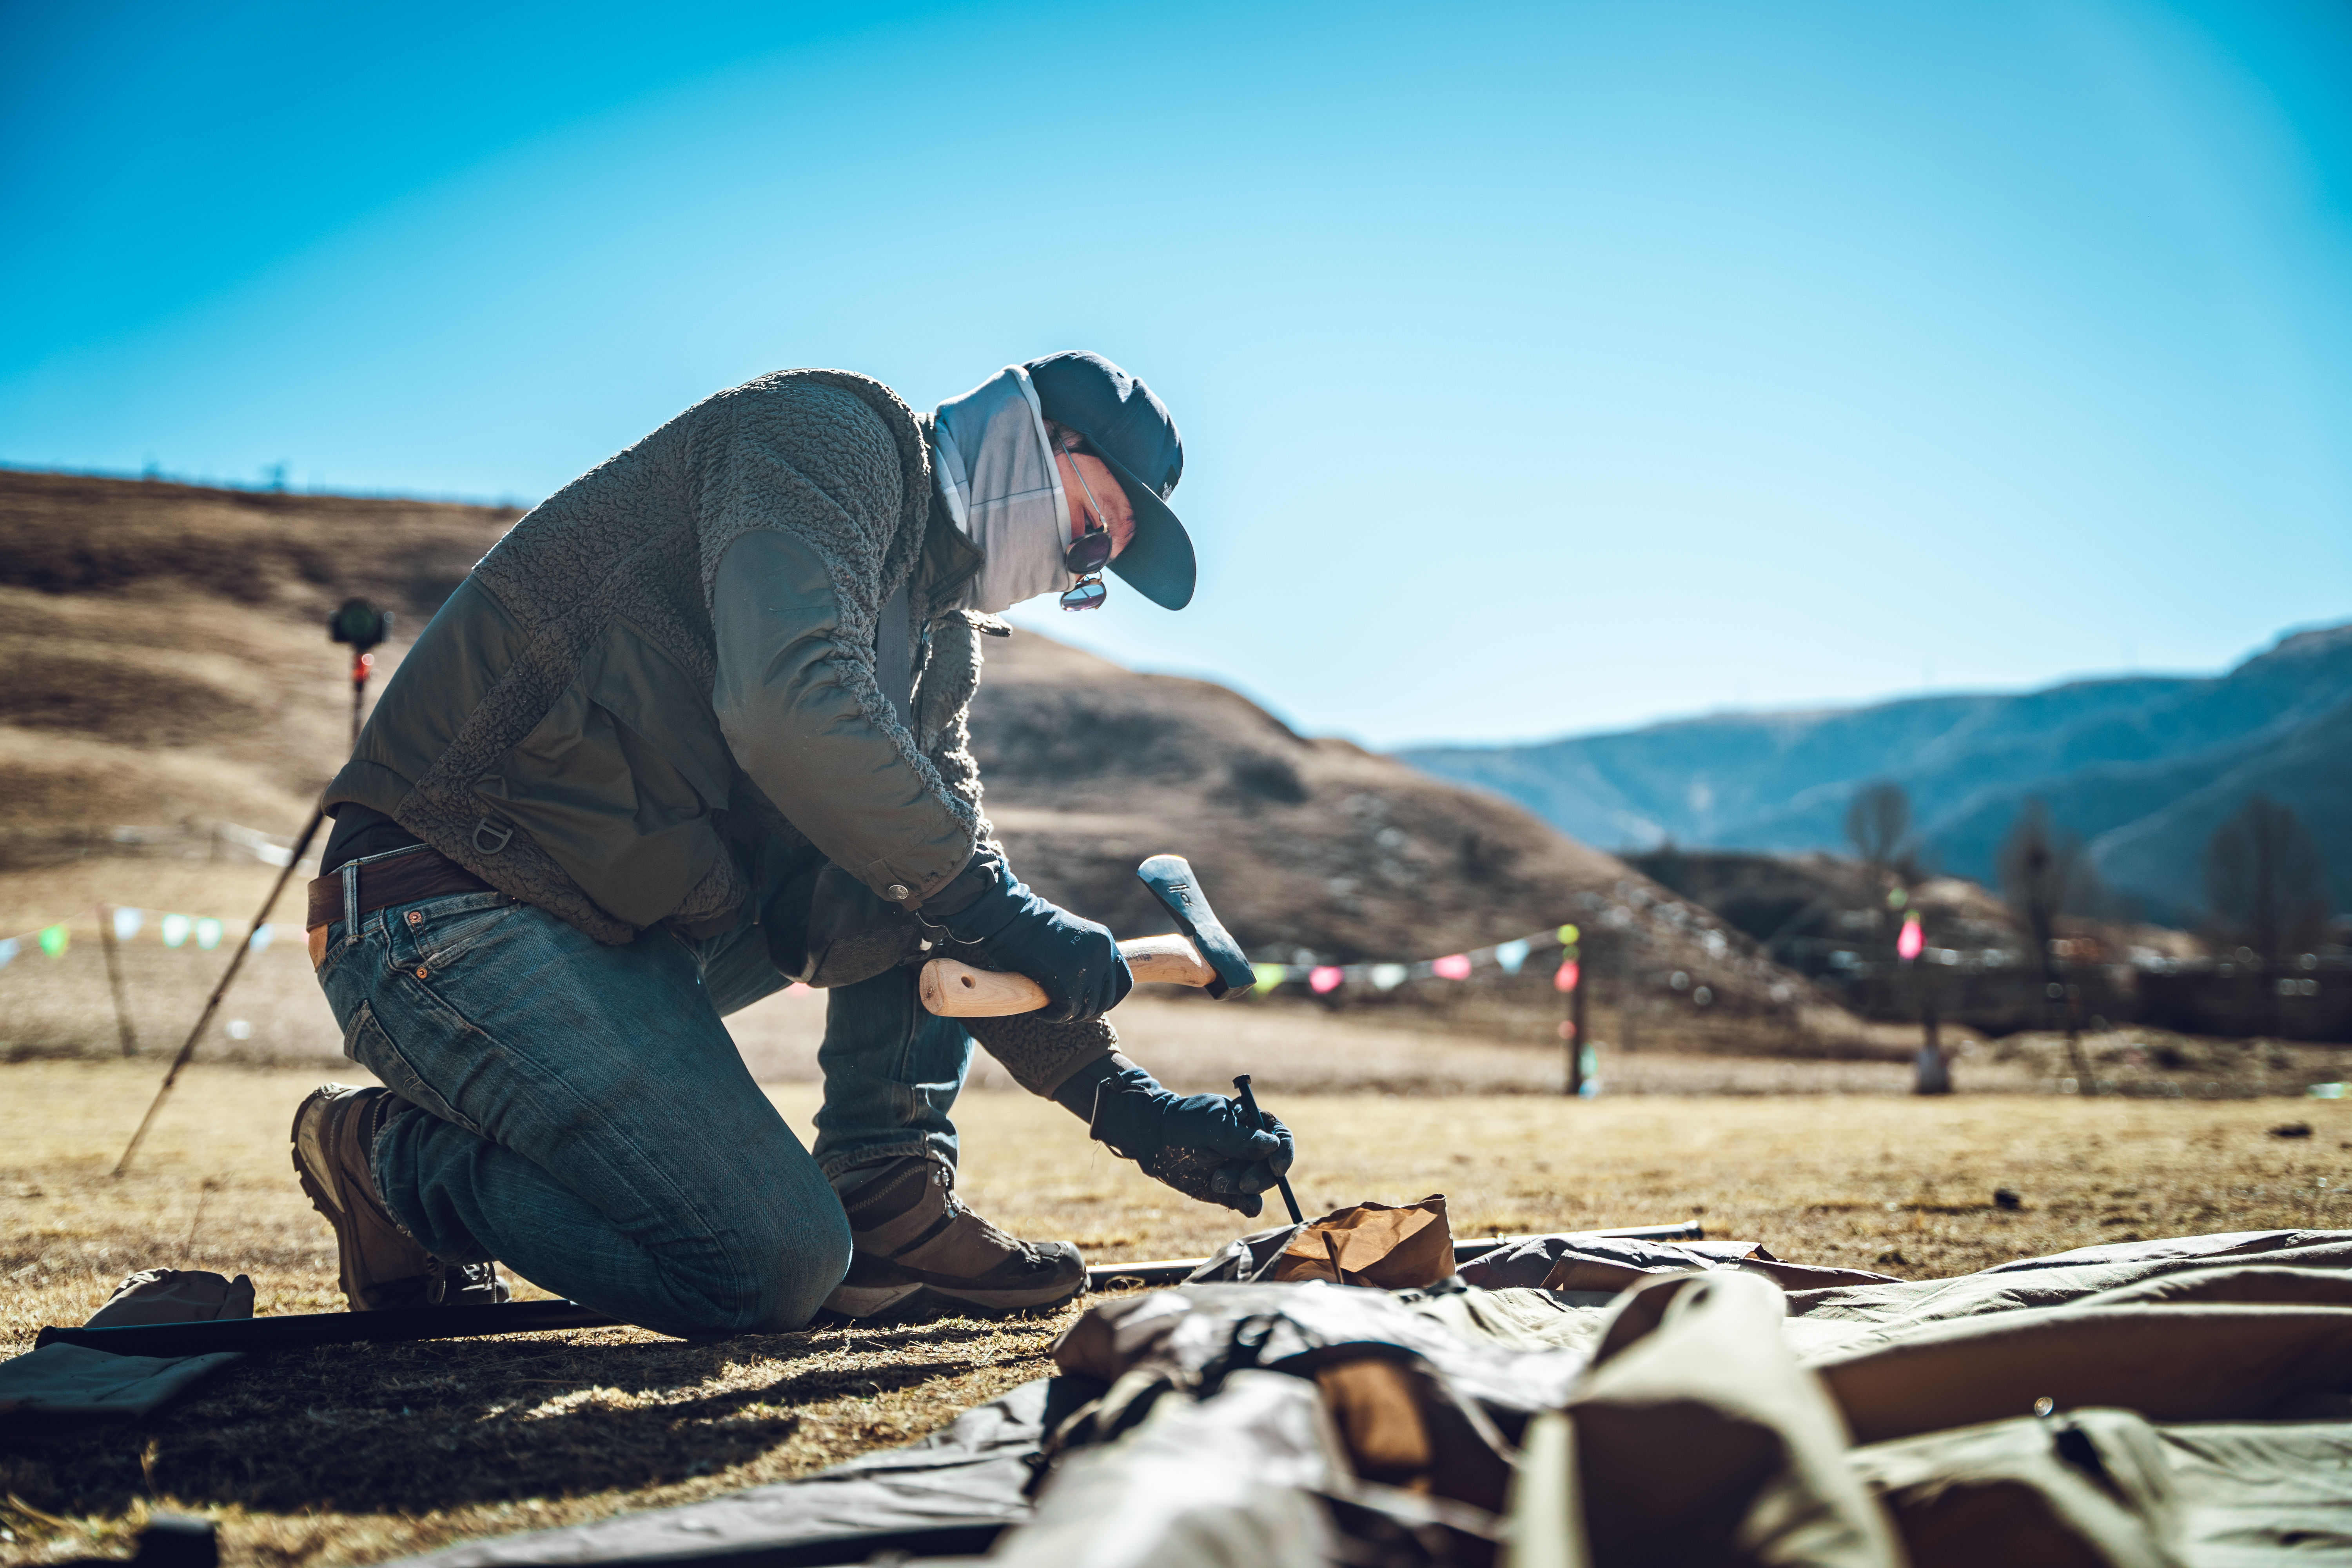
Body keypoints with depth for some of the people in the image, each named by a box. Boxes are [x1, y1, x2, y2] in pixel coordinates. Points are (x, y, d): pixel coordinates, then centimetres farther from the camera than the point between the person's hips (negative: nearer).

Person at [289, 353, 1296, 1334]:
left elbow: (964, 905, 16)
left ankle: (891, 1209, 4)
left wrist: (1127, 1105, 7)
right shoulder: (831, 435, -9)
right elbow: (790, 710, -27)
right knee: (774, 1270, -16)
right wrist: (991, 906, -19)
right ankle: (394, 1153, 2)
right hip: (451, 918, -9)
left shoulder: (942, 637, 18)